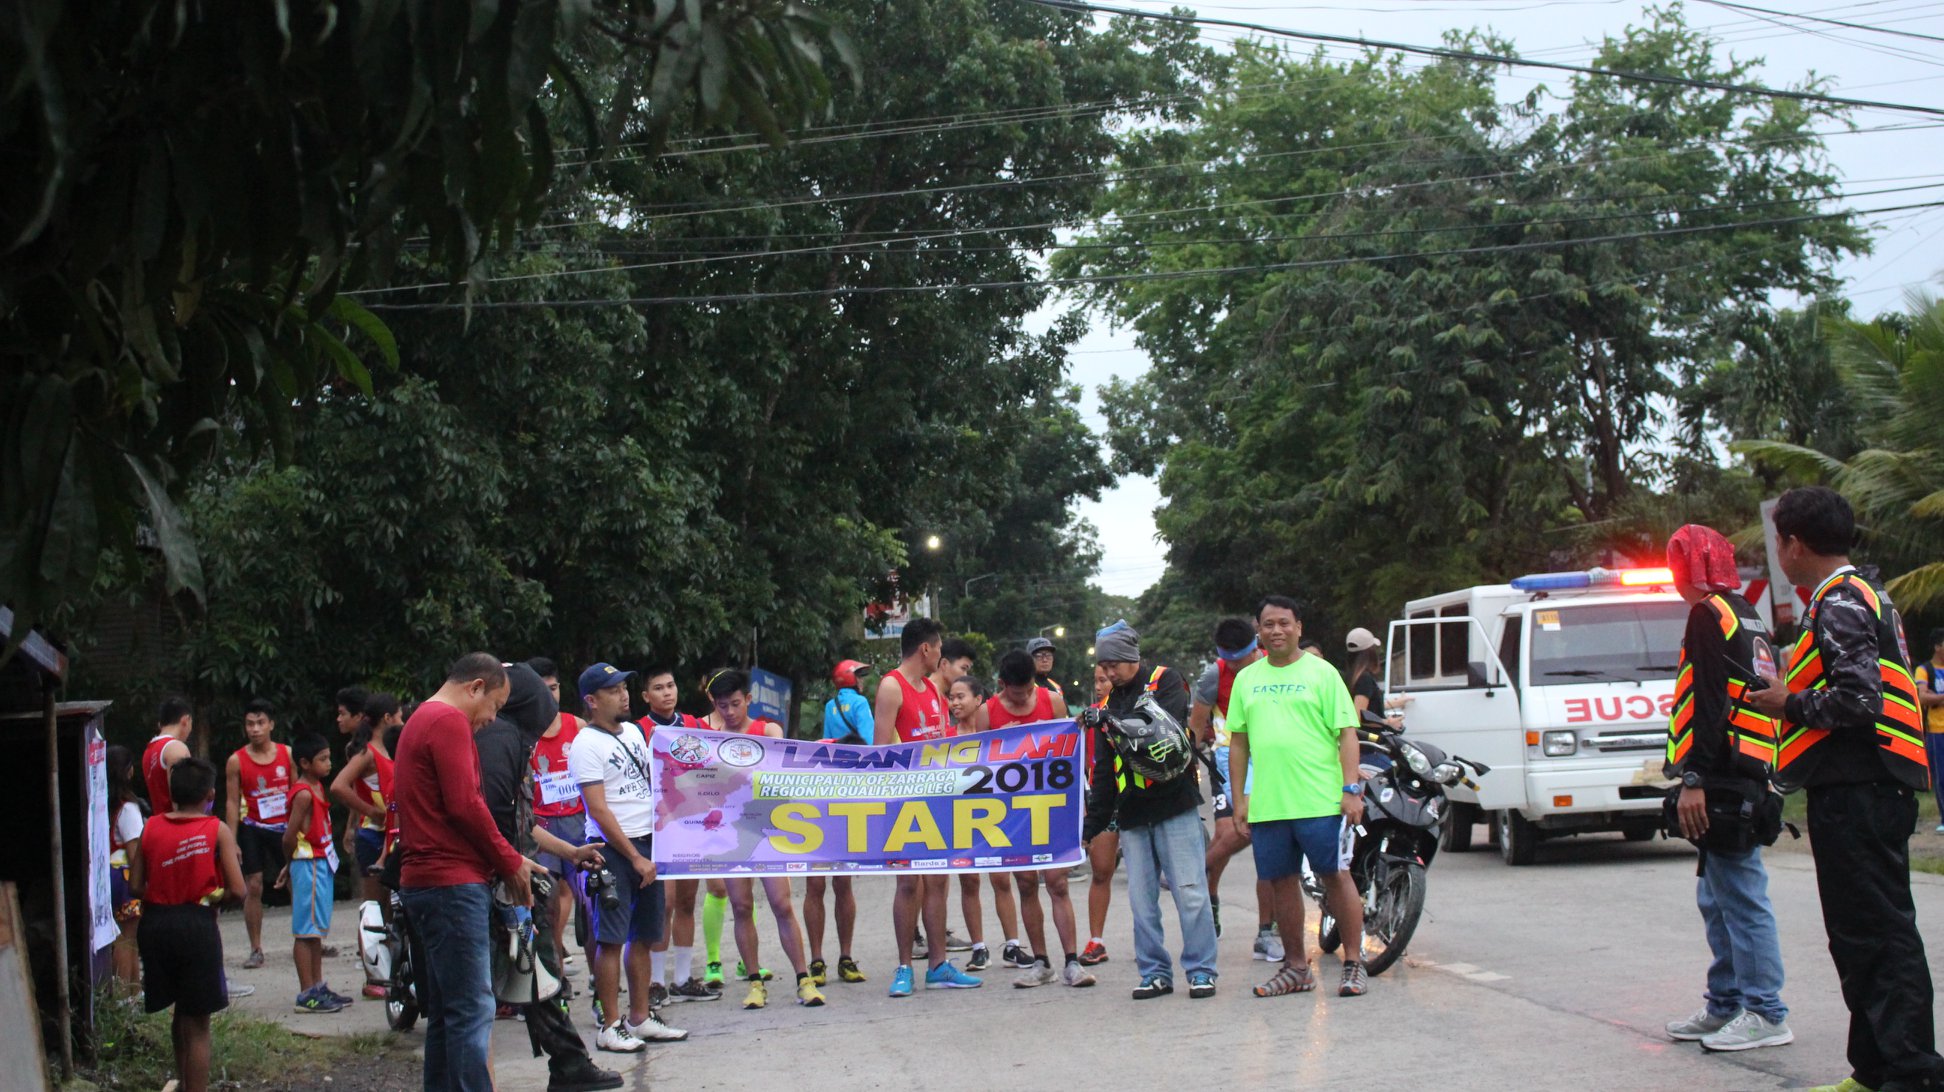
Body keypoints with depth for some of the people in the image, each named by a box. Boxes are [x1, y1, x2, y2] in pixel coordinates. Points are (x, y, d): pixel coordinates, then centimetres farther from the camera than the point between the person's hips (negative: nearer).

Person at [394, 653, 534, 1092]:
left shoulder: (420, 721, 22)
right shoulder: (450, 722, -10)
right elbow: (465, 805, -18)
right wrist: (511, 862, -6)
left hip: (425, 880, 10)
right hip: (453, 882, -10)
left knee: (447, 1011, 13)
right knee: (473, 1010, -11)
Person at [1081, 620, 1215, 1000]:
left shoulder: (1165, 680, 2)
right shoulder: (1113, 700, 17)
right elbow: (1104, 767, 20)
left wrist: (1114, 721, -25)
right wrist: (1095, 820, 17)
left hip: (1173, 803, -6)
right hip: (1132, 813, 6)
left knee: (1189, 890, -6)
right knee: (1141, 898, 4)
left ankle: (1201, 970, 1)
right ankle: (1155, 973, 11)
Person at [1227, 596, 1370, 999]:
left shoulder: (1321, 672, 2)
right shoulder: (1247, 679, 13)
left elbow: (1347, 733, -2)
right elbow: (1238, 742, 16)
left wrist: (1351, 788, -11)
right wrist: (1239, 798, 11)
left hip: (1320, 800, -4)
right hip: (1266, 805, 4)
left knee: (1336, 876, -1)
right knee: (1282, 883, 9)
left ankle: (1354, 964, 8)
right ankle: (1296, 966, 20)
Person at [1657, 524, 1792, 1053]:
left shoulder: (1709, 615, -10)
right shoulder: (1747, 617, 21)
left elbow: (1711, 703, -19)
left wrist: (1693, 779, -21)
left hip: (1725, 778, -11)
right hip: (1747, 773, 11)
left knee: (1740, 895, -7)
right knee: (1718, 899, 16)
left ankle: (1765, 1013, -5)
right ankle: (1726, 1005, 22)